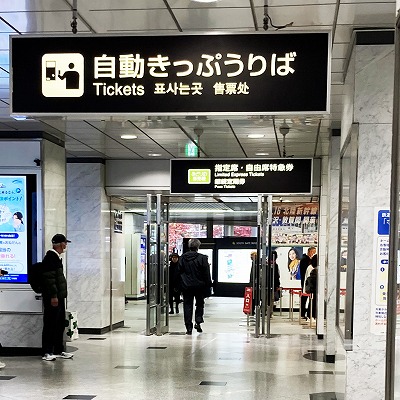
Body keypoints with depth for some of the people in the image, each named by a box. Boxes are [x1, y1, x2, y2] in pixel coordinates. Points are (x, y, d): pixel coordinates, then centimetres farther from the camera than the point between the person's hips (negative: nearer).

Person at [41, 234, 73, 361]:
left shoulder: (56, 257, 17)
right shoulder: (50, 257, -15)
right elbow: (49, 279, -20)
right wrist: (53, 296, -22)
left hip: (59, 297, 10)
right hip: (52, 298, -10)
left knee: (60, 324, 14)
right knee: (50, 325, -5)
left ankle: (58, 350, 21)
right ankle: (47, 352, 1)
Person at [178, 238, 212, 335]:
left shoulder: (182, 258, 0)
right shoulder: (202, 258, -9)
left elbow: (179, 272, 5)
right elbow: (206, 274, -7)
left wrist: (178, 286, 11)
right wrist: (208, 286, 0)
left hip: (186, 286, 2)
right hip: (199, 285, -2)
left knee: (187, 305, 6)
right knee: (200, 304, 17)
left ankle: (189, 327, 3)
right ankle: (198, 322, 3)